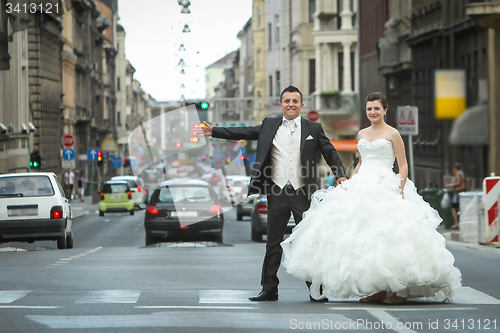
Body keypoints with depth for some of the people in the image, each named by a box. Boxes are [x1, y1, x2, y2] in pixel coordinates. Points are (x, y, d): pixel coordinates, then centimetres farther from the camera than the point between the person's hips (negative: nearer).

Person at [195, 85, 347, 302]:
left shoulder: (313, 129, 8)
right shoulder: (269, 125, 11)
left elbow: (330, 153, 9)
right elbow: (244, 132, 9)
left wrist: (340, 175, -5)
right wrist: (213, 132, 3)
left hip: (303, 194, -1)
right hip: (278, 193, 1)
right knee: (273, 243, 6)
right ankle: (269, 289, 11)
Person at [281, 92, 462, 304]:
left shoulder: (392, 134, -1)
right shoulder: (362, 134, 17)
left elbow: (403, 165, -4)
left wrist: (400, 190, -15)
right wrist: (349, 184, 15)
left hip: (385, 188, -6)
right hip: (362, 188, 6)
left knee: (386, 236, -14)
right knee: (363, 235, -2)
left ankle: (398, 289, -10)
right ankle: (376, 289, 2)